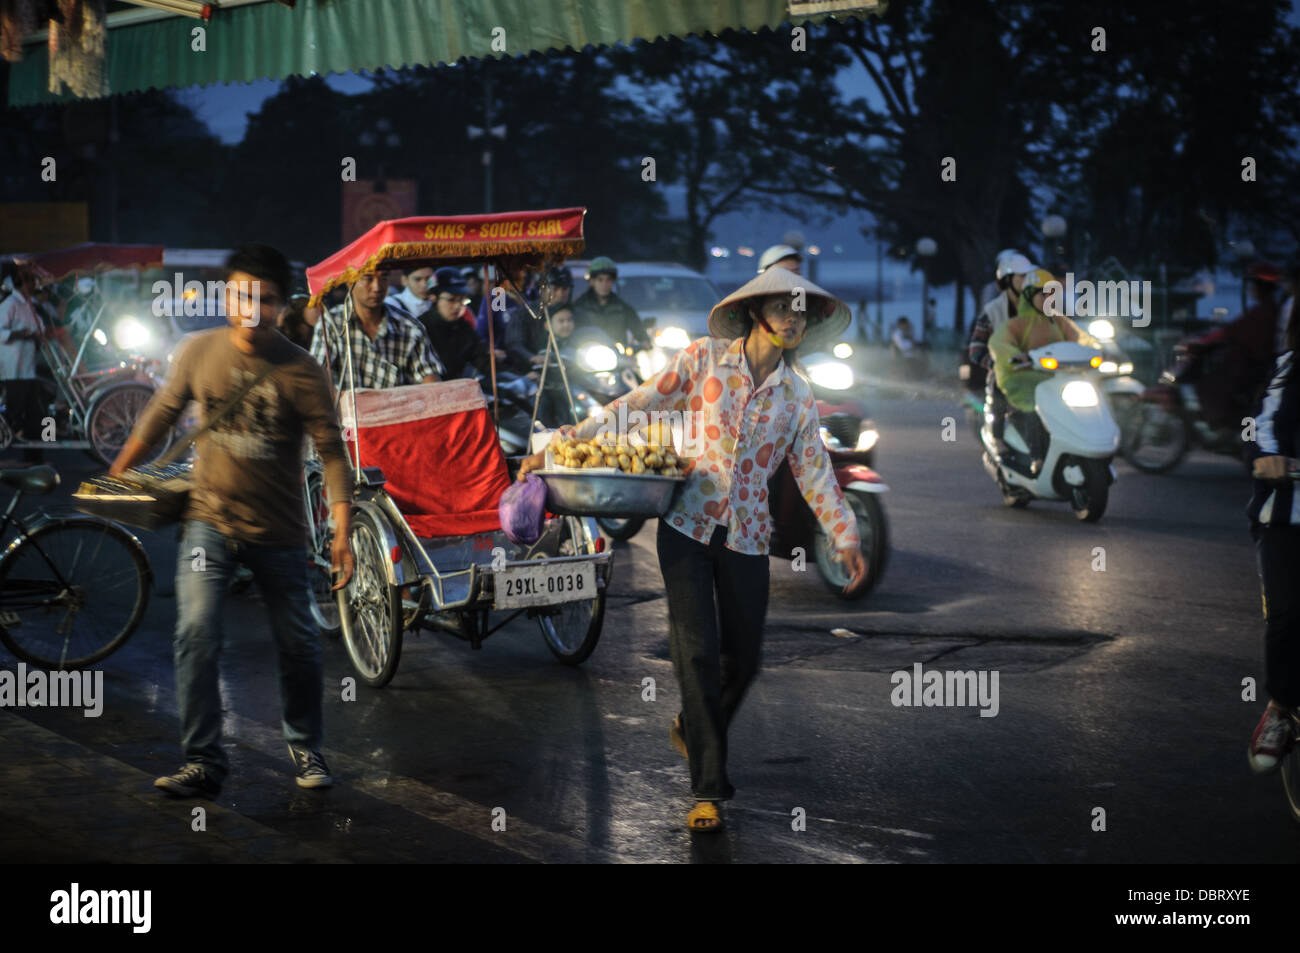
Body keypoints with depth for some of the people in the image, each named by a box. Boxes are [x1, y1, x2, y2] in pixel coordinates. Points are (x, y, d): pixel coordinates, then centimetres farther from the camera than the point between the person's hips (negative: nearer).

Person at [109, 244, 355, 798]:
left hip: (277, 531, -1)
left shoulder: (301, 371, -11)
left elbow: (332, 451, -11)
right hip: (209, 518, 1)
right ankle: (203, 762, -6)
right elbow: (162, 414, 11)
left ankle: (307, 750, 29)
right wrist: (116, 476, 18)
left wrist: (342, 532, -19)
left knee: (298, 646, 6)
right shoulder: (199, 352, -3)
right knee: (196, 635, -14)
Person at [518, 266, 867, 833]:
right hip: (688, 526, -3)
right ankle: (708, 790, -3)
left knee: (742, 656, 6)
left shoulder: (797, 396, 7)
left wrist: (845, 537, 6)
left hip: (747, 537, 3)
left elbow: (814, 473, 12)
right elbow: (636, 406, -2)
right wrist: (562, 445, -6)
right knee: (698, 652, -9)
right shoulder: (703, 359, -2)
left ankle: (694, 731, 37)